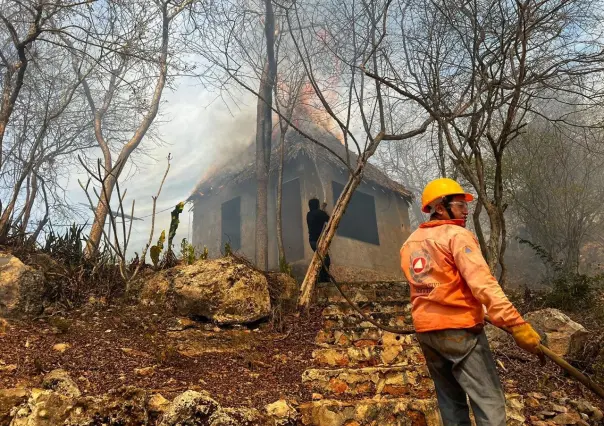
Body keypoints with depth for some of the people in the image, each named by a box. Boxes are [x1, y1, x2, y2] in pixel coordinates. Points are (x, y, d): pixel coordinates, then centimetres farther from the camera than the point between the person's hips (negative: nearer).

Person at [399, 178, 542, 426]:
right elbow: (482, 283, -22)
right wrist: (515, 323, -25)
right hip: (459, 330, -7)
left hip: (425, 330, 8)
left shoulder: (410, 243, 13)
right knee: (489, 402, -2)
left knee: (450, 401, 16)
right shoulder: (457, 235, -9)